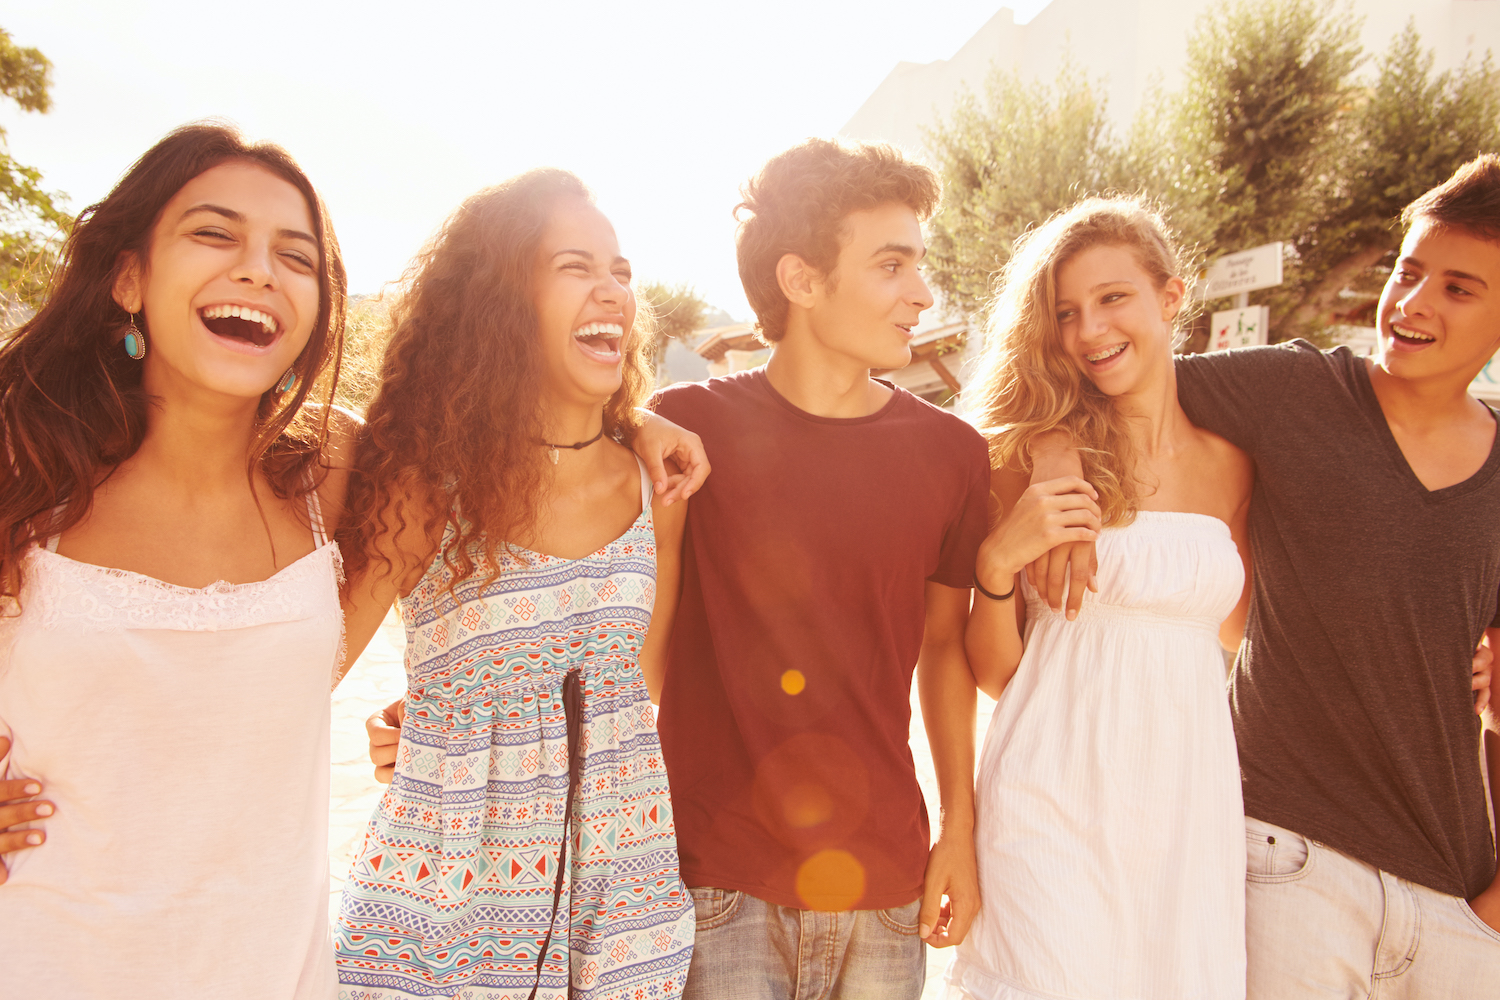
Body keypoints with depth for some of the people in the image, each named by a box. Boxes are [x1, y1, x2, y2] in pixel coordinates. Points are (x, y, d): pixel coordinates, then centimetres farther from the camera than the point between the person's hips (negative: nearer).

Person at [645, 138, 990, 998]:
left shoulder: (950, 452, -1)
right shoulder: (688, 428, -9)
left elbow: (944, 644, 9)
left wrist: (961, 830, 9)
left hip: (885, 892, 3)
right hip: (716, 889, -2)